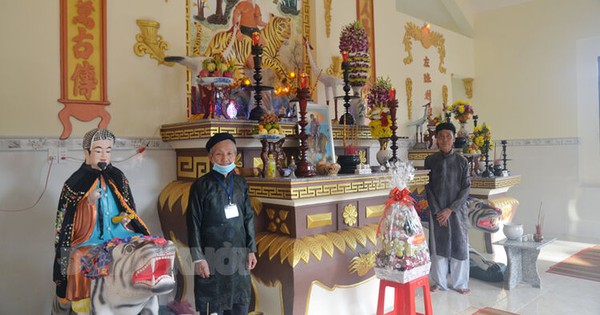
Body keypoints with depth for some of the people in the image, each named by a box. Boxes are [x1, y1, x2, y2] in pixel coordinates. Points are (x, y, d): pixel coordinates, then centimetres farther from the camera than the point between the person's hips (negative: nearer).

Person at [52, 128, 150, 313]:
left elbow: (129, 207, 17)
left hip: (120, 235, 3)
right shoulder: (75, 182, 1)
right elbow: (69, 220, 1)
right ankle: (85, 307, -11)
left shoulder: (117, 177, 11)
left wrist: (126, 217, -1)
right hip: (89, 241, -3)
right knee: (81, 260, -31)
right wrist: (88, 203, -14)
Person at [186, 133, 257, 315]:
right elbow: (194, 224, -7)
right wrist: (198, 258, -10)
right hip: (212, 255, -4)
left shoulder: (241, 183, 5)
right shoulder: (201, 186, -7)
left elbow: (248, 218, 9)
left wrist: (251, 250, 7)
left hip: (238, 254, 4)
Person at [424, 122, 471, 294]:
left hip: (457, 209, 0)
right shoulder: (430, 160, -1)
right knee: (438, 245, 7)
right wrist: (437, 211, -9)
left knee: (459, 245, 5)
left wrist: (450, 209, -12)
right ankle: (439, 282, 22)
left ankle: (460, 283, 20)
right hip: (437, 210, 0)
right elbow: (428, 187, -2)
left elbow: (466, 188, -4)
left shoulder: (462, 161, -1)